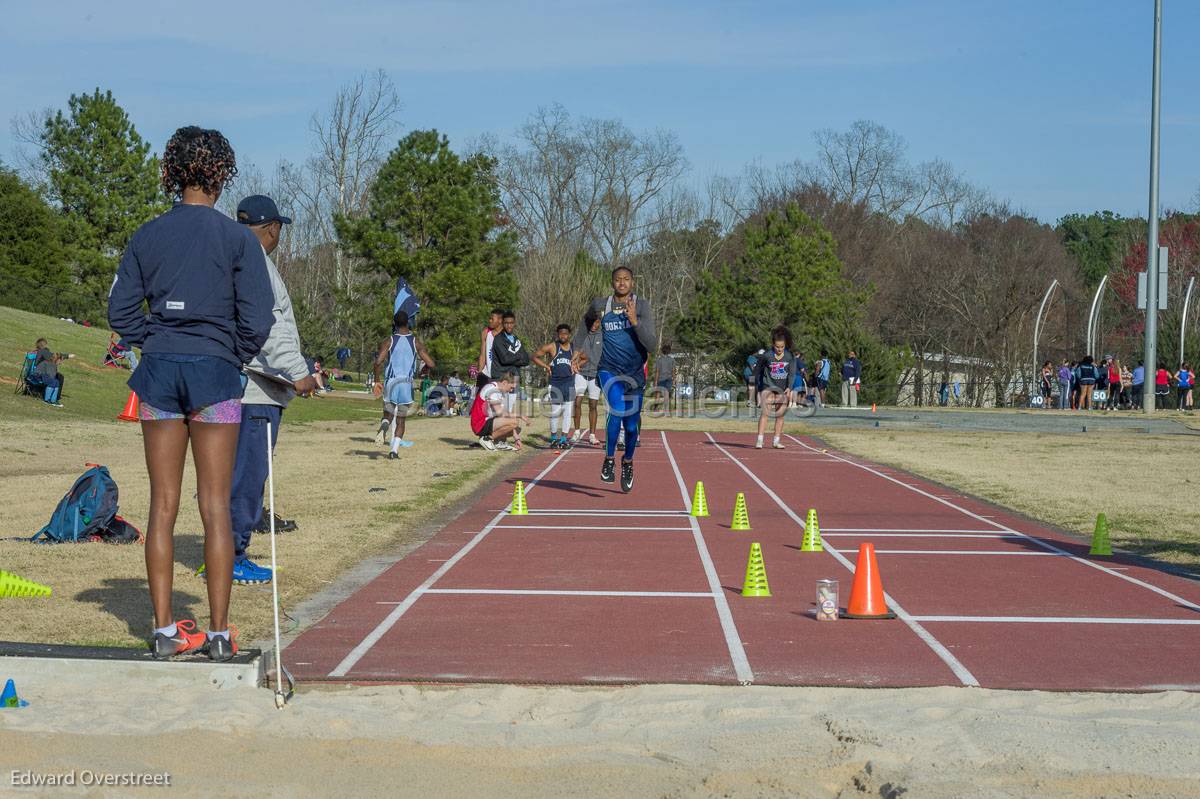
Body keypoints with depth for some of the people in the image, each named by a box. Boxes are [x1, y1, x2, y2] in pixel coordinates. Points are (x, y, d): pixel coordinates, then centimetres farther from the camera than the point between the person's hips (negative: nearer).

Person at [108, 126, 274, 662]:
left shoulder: (148, 236, 3)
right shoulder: (237, 238, -6)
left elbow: (120, 309, 3)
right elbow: (258, 317, -10)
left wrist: (154, 343, 11)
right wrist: (236, 356, 6)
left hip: (159, 372, 3)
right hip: (214, 373, -3)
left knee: (163, 506, 8)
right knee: (216, 507, 2)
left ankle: (164, 630, 9)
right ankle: (219, 632, 4)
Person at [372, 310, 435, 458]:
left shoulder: (388, 341, -2)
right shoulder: (416, 342, 1)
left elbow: (378, 362, -14)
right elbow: (430, 364, -3)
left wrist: (377, 381, -1)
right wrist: (426, 370, 20)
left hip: (390, 382, 0)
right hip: (407, 383, 0)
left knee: (388, 414, 16)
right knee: (401, 420, 13)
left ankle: (384, 425, -20)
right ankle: (394, 450, 2)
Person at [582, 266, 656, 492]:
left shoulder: (641, 306, -6)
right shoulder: (600, 304, -1)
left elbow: (651, 343, -14)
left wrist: (634, 321, -27)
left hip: (635, 374, 1)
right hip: (609, 371, -1)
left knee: (631, 425, 8)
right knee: (617, 409, -27)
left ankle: (628, 462, 37)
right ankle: (609, 459, -10)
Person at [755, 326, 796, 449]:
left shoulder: (790, 356, -5)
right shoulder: (767, 356, -9)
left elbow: (792, 373, -10)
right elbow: (759, 369, 6)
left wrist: (789, 388, -23)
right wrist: (759, 386, 9)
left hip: (783, 389, 3)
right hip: (768, 386, -3)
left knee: (780, 415, 5)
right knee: (765, 412, -16)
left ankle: (776, 441, 15)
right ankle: (759, 440, -19)